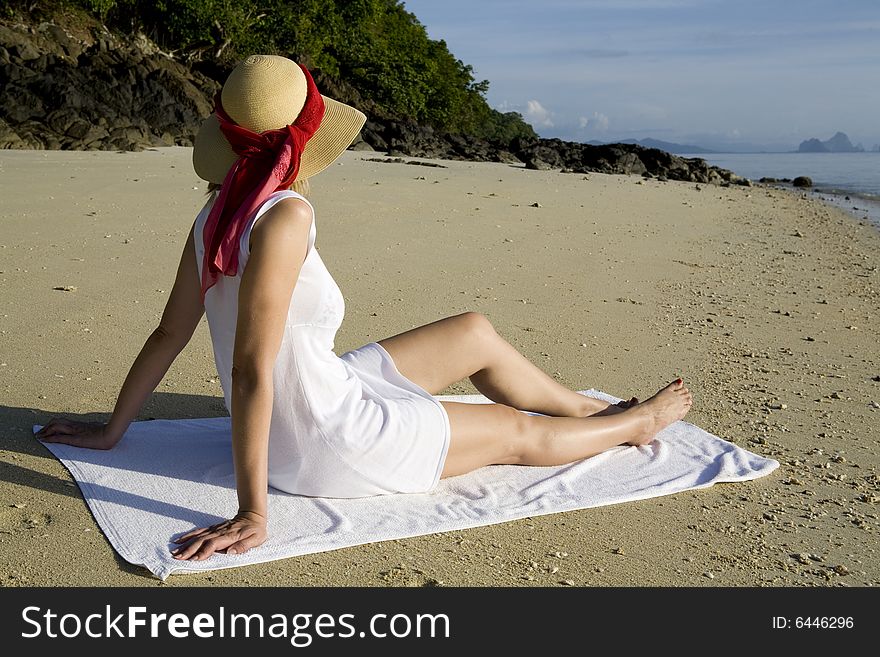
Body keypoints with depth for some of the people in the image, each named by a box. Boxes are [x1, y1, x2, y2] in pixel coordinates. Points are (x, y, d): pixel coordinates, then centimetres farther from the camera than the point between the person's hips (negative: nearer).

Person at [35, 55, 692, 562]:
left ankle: (597, 409, 38)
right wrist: (253, 515, -25)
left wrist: (112, 431, 14)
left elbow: (168, 334, 1)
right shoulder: (286, 215, -29)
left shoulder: (218, 215, -5)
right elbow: (249, 373, -30)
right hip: (325, 446, -8)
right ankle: (637, 422, 39)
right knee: (521, 433, 12)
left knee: (477, 333, 19)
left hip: (327, 395, 8)